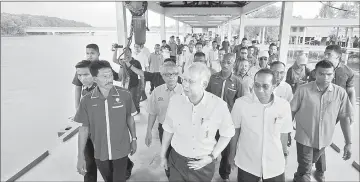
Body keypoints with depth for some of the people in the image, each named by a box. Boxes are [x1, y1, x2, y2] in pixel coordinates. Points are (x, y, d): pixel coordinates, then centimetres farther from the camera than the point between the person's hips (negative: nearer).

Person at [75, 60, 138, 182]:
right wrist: (80, 156, -3)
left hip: (121, 150, -2)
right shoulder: (87, 101, -12)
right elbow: (84, 128, -4)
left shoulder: (125, 95, -15)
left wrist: (133, 139, 7)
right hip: (100, 153, 2)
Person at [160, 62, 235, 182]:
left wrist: (212, 157, -9)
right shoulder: (175, 100, -14)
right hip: (177, 161, 1)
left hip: (204, 164, -1)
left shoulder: (219, 105, -19)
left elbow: (226, 134, -3)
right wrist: (162, 156, 8)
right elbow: (169, 130, -1)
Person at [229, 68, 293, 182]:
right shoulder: (241, 103, -17)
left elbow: (284, 133, 3)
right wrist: (232, 155, 3)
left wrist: (283, 155, 11)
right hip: (247, 164, -1)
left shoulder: (284, 105, -10)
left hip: (275, 165, 2)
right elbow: (235, 131, -5)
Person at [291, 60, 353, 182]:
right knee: (305, 172, 5)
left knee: (311, 163, 25)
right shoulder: (303, 90, -17)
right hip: (304, 138, -3)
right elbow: (292, 112, -8)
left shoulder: (340, 93, -9)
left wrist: (348, 142, -2)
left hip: (324, 139, 3)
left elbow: (345, 117, -2)